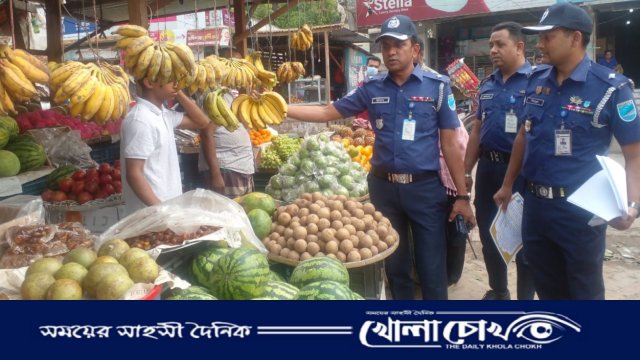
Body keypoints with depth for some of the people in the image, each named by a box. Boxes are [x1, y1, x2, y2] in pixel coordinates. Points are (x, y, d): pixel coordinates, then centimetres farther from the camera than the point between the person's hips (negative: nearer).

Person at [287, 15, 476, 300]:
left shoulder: (437, 86, -3)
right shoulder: (371, 88, 3)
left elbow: (450, 143, -2)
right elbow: (327, 113, 6)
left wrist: (462, 195, -3)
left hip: (425, 188, -2)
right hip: (383, 187, 3)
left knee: (432, 269, 6)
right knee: (394, 265, 17)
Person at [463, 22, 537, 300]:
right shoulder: (487, 84, 10)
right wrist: (466, 171, 13)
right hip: (487, 167, 6)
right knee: (488, 233, 16)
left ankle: (525, 299, 25)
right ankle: (498, 291, 36)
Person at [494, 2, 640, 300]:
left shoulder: (610, 88, -12)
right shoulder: (536, 81, 4)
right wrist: (507, 185, 18)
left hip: (580, 209, -5)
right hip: (534, 203, 5)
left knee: (584, 290, 14)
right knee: (546, 287, 19)